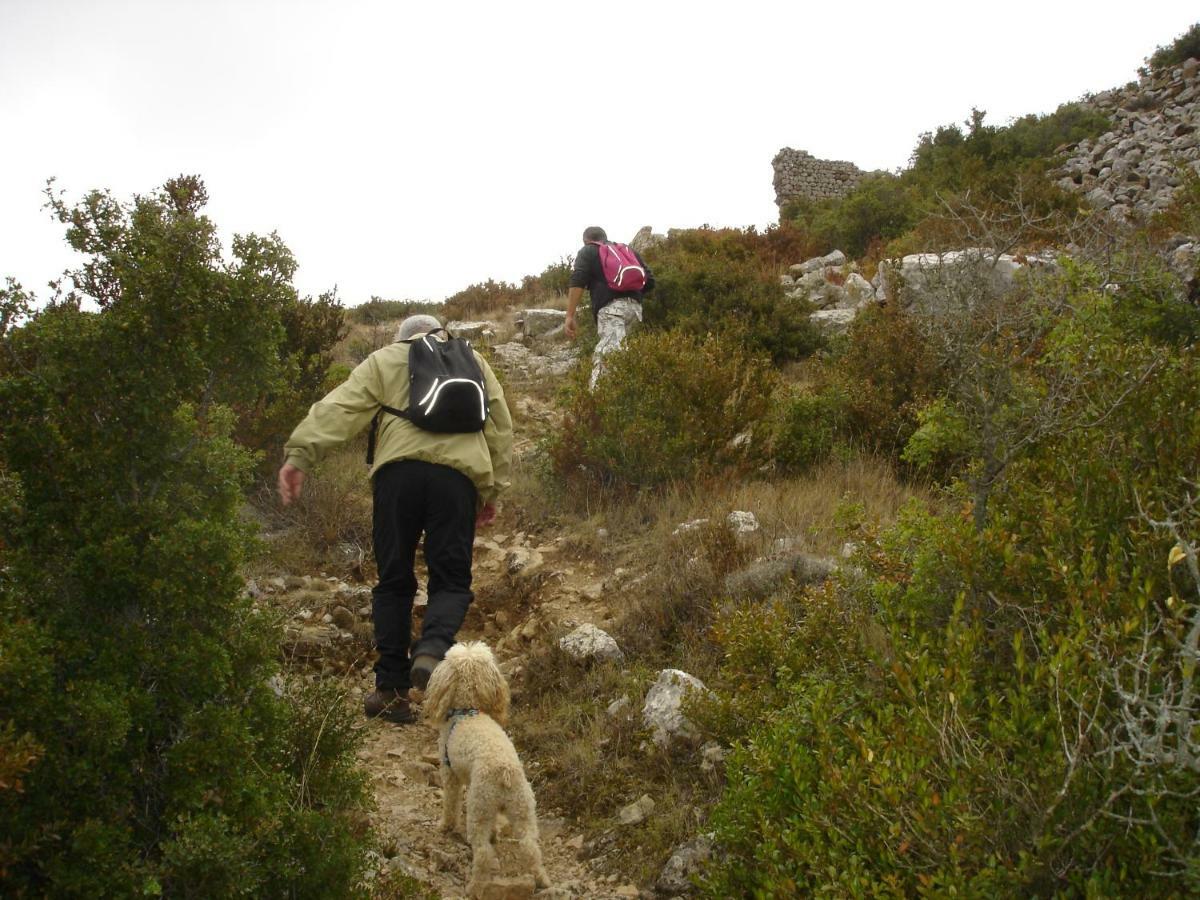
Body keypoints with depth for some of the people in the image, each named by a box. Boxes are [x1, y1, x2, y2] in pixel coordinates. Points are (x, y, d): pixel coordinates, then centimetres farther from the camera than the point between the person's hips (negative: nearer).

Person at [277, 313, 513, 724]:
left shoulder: (385, 359, 21)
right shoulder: (474, 362, 28)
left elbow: (340, 407, 5)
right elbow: (501, 426, 22)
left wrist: (301, 453, -4)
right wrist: (493, 490, 24)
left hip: (397, 470, 0)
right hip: (458, 474, 1)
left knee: (394, 581, 9)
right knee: (451, 579, 7)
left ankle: (391, 689, 6)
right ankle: (433, 648, -22)